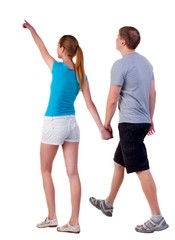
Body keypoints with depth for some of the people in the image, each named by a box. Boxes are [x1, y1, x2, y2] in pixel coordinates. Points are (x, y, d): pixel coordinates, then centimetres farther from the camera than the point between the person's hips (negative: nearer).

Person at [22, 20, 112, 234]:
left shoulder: (58, 68, -11)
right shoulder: (81, 75, 3)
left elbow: (42, 50, 6)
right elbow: (90, 104, 0)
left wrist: (31, 29, 21)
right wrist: (102, 128, 1)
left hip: (54, 124, -5)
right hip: (71, 124, 5)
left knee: (46, 170, 11)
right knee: (73, 172, 3)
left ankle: (52, 217, 14)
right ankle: (74, 222, 5)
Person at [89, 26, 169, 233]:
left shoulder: (120, 64, -14)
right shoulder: (146, 62, 11)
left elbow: (112, 100, -13)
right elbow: (152, 94, 16)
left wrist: (106, 124, -1)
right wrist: (150, 119, 24)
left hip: (130, 123, -9)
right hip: (143, 122, 9)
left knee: (142, 169, -8)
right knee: (119, 162, 21)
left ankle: (157, 218, -6)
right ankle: (108, 204, 35)